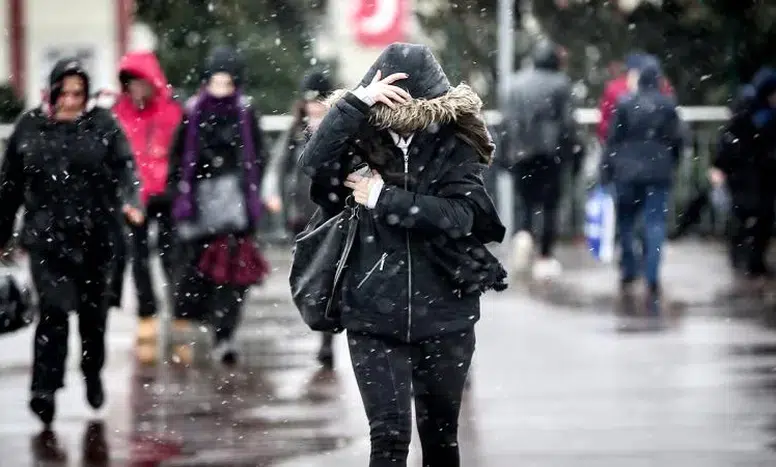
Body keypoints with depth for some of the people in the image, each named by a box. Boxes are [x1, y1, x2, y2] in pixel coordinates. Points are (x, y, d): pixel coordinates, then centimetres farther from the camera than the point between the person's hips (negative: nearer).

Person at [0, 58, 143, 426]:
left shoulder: (103, 125, 1)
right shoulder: (30, 127, 4)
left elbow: (124, 167, -8)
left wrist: (130, 201, -29)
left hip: (95, 234, 1)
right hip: (46, 234, -1)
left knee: (93, 310, 12)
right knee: (53, 309, -14)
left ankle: (93, 374, 35)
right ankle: (44, 389, -16)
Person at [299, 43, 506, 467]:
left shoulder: (455, 147, -2)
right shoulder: (362, 143, -1)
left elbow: (457, 215, -17)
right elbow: (313, 164, -21)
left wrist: (383, 199, -17)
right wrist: (356, 102, -25)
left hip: (443, 317, 1)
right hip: (374, 317, -1)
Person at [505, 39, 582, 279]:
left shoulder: (518, 82, 6)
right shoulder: (560, 83, -4)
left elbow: (510, 119, 7)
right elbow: (567, 120, -5)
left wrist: (510, 150, 12)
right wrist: (574, 149, 4)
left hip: (522, 151, 2)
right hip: (551, 150, -2)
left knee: (525, 199, 11)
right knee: (550, 204, 5)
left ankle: (523, 234, -19)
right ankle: (545, 257, 4)